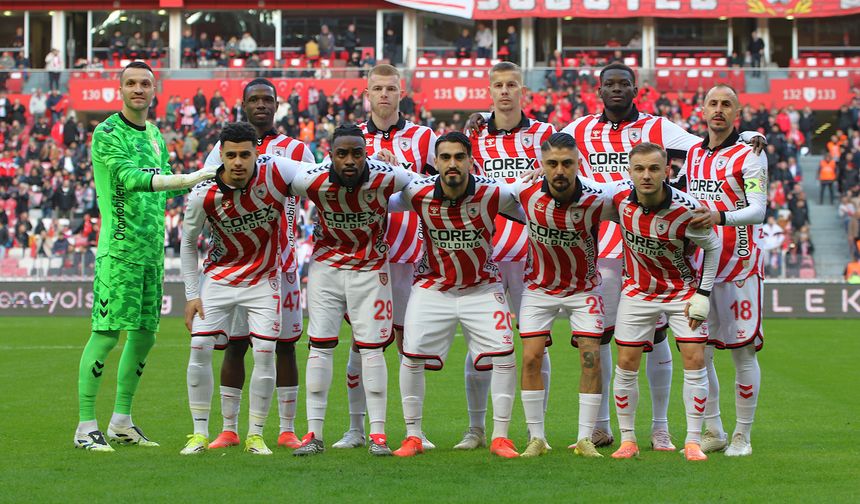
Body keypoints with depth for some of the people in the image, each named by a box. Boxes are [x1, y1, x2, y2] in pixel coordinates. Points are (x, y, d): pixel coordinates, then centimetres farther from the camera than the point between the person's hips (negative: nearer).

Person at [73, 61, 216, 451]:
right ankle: (86, 427, -3)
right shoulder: (107, 134, -8)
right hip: (119, 249, -8)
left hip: (151, 249, 8)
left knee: (144, 334, 10)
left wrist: (207, 179, 15)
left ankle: (121, 422, 21)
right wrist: (185, 179, -31)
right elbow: (129, 178, -22)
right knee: (106, 334, -9)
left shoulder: (154, 134, 17)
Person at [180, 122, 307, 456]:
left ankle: (255, 435, 8)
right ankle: (200, 434, 6)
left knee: (265, 352, -7)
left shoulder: (276, 171, -21)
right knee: (200, 348, -8)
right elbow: (188, 243, -1)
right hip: (219, 276, 0)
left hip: (263, 278, 0)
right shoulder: (204, 195, -16)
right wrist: (192, 294, -2)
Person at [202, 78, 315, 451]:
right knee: (234, 343, 1)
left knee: (284, 343, 2)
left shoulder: (296, 151, 8)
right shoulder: (224, 148, 9)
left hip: (281, 259, 0)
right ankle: (229, 429, 9)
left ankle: (287, 430, 9)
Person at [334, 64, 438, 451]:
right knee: (362, 341, 2)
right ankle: (356, 429, 11)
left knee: (409, 339, 2)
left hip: (406, 255, -1)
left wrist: (400, 171, -12)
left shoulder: (423, 138, 5)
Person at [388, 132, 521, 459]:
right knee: (412, 355, -9)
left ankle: (500, 437, 3)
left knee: (504, 355, -11)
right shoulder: (418, 194, -17)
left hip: (482, 287, 0)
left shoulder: (493, 194, -19)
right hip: (432, 286, 0)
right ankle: (412, 436, 7)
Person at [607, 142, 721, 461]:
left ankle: (693, 441, 1)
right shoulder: (620, 196, -18)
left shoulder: (686, 209, -25)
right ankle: (628, 440, 12)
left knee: (695, 359, -9)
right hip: (638, 289, 2)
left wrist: (703, 294, -11)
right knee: (627, 363, -1)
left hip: (683, 289, -2)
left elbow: (713, 246, -10)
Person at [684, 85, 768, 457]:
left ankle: (742, 436, 7)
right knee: (699, 353, 6)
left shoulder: (749, 157, -6)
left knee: (742, 352, -2)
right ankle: (712, 432, 18)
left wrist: (719, 217, -30)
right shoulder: (693, 155, 14)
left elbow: (758, 210, -16)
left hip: (739, 265, -6)